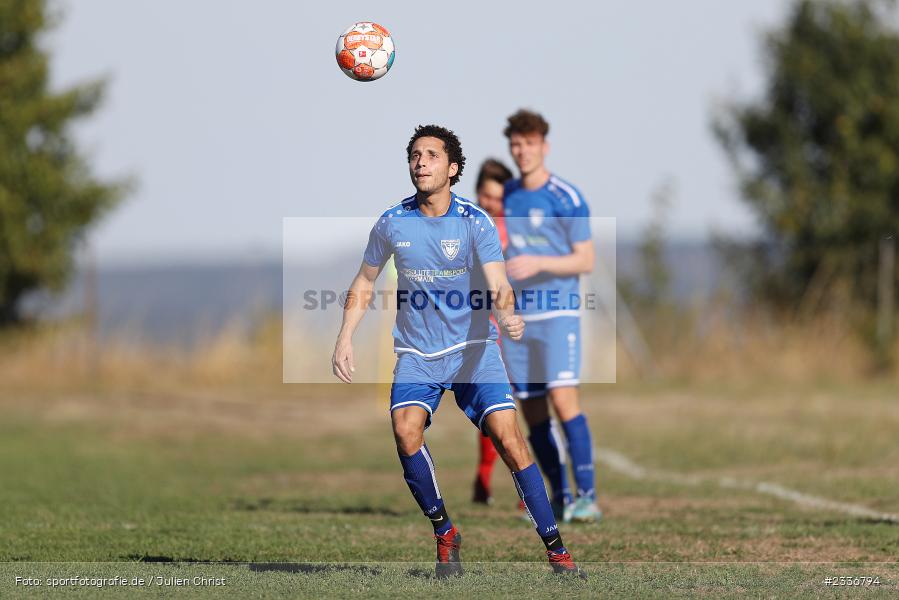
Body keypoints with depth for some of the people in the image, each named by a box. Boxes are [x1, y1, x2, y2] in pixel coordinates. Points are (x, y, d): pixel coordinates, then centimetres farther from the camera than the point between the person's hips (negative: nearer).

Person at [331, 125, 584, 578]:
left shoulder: (475, 222, -8)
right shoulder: (392, 223, -1)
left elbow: (499, 287, -18)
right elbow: (363, 286, 13)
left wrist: (507, 316, -40)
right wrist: (344, 340, 3)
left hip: (472, 348, -2)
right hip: (416, 354, 2)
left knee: (507, 435, -17)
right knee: (405, 428, -25)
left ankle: (555, 549, -10)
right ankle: (444, 533, -6)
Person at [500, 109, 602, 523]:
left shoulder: (566, 198, -6)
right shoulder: (507, 196, 12)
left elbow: (585, 260, -8)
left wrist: (538, 264, -20)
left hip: (558, 311, -6)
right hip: (517, 316, 6)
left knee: (563, 399, -18)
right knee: (533, 413, 4)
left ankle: (586, 496, -18)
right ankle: (560, 498, 13)